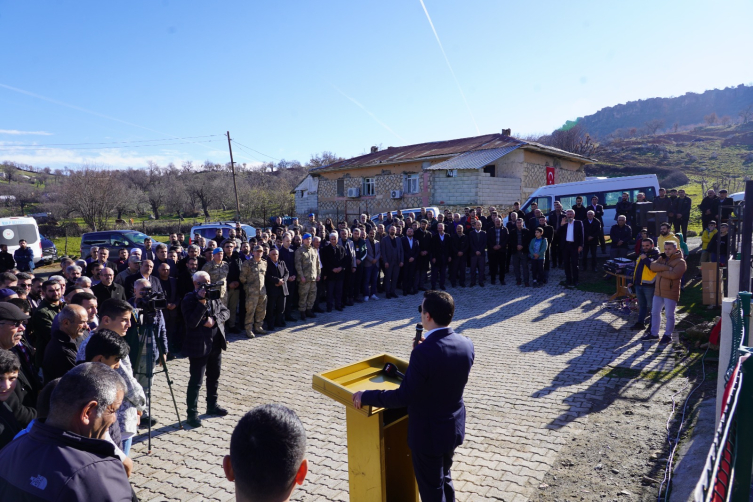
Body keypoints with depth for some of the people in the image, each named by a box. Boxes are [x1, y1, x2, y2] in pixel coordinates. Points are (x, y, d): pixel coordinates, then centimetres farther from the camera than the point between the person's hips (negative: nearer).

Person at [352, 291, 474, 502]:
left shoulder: (423, 352, -31)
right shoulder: (466, 344, -9)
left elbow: (404, 397, -26)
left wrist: (365, 396, -15)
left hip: (429, 434, -7)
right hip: (454, 427, 7)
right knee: (444, 480, 29)